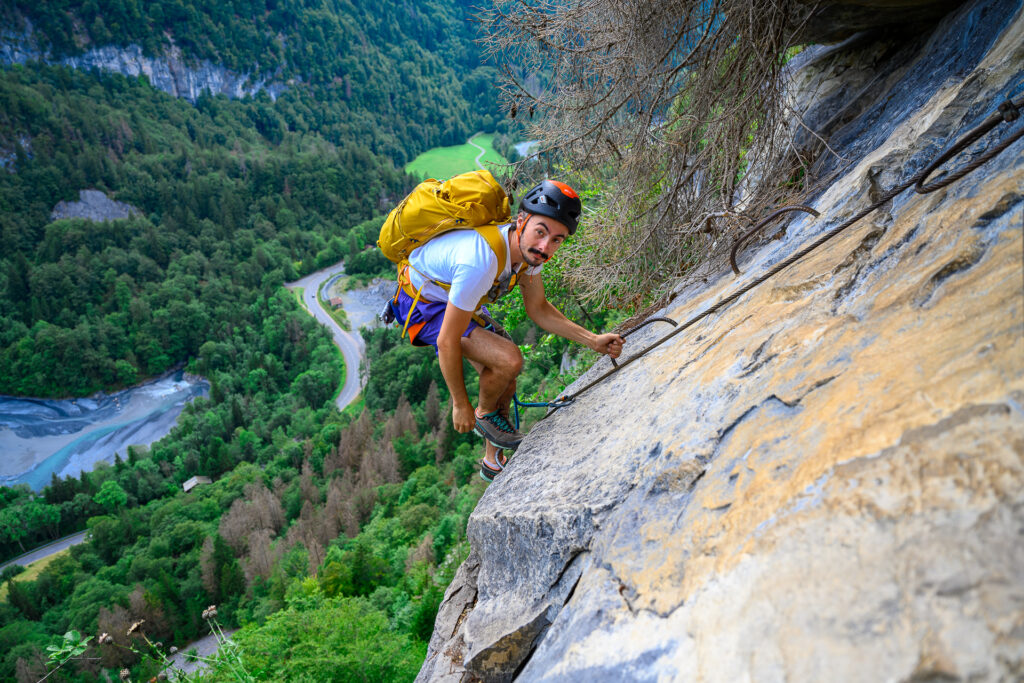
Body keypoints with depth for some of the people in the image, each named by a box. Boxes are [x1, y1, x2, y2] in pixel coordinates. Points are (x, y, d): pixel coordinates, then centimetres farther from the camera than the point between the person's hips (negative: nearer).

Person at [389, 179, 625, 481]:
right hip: (422, 304, -8)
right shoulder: (481, 262, -40)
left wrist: (594, 341, -9)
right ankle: (484, 415, 6)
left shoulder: (528, 248, -14)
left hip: (454, 297, 8)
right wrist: (460, 405, -18)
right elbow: (447, 343, -31)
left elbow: (538, 309, 1)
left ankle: (494, 463, 33)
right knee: (509, 359, -26)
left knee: (504, 383, 9)